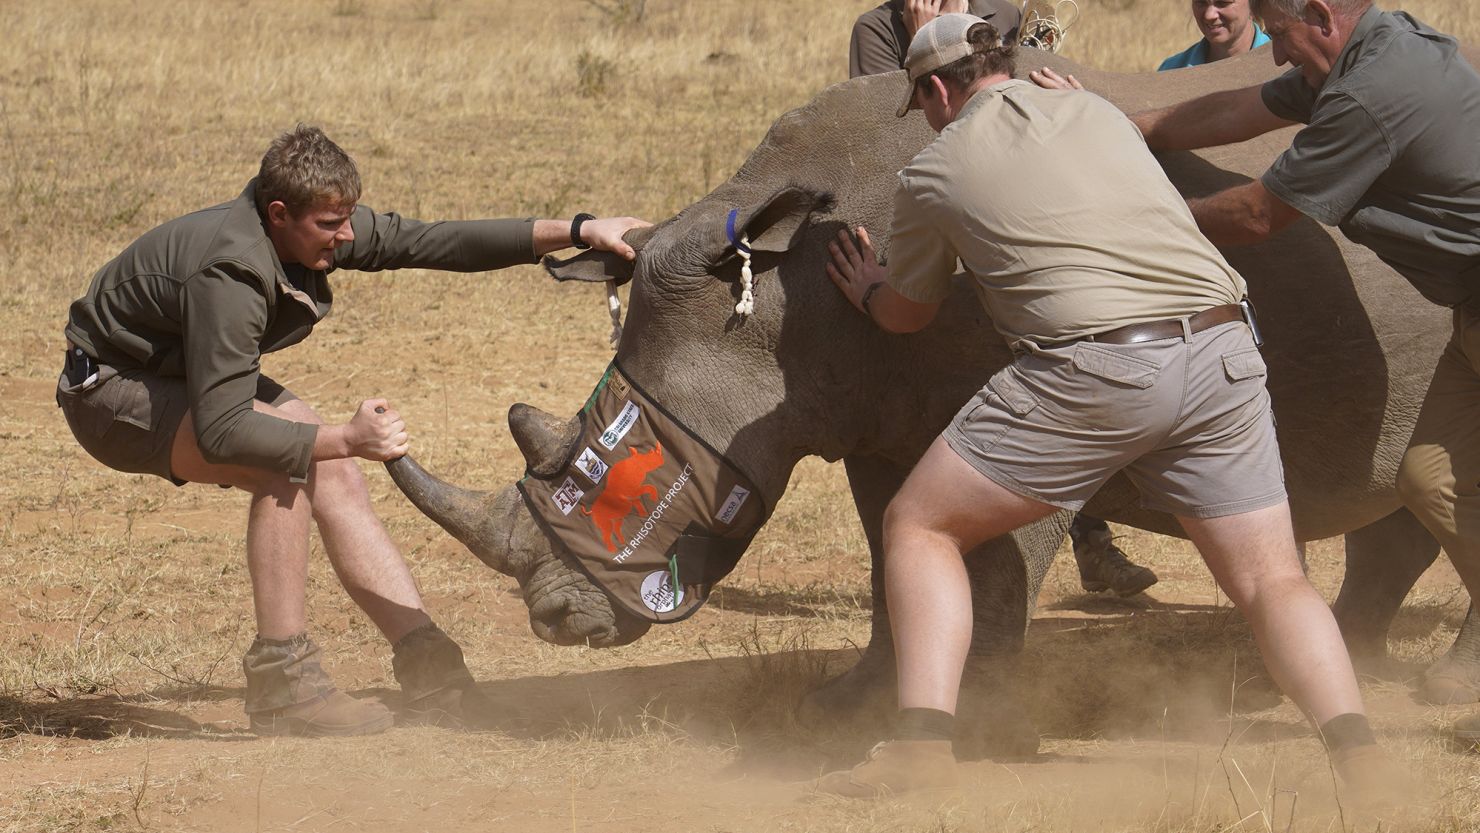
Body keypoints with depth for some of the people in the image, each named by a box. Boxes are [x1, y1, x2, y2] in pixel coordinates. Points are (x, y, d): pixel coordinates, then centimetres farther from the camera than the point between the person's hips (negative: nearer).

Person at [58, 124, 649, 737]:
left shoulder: (316, 227, -12)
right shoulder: (231, 277, -37)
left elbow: (429, 243, -7)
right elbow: (221, 431, -39)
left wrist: (574, 232, -12)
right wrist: (346, 438, -38)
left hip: (186, 375, 9)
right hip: (111, 389, -9)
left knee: (333, 473, -3)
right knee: (288, 463, -28)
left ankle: (428, 668, -3)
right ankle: (281, 682, -22)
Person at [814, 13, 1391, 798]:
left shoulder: (934, 172, 10)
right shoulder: (1098, 113, 21)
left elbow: (907, 314, 26)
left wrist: (867, 290, 49)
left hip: (1093, 370, -4)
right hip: (1221, 355, 4)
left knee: (918, 527, 10)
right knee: (1271, 583, 11)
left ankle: (922, 740, -5)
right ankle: (1354, 748, -12)